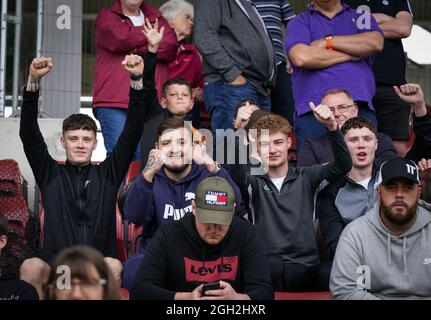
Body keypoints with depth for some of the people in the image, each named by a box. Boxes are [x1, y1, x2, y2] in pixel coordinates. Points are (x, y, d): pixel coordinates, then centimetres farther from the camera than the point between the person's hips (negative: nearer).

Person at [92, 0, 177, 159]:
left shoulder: (155, 17, 21)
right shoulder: (106, 17, 13)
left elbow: (171, 45, 3)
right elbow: (121, 38, -8)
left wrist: (136, 50, -5)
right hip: (113, 101, -3)